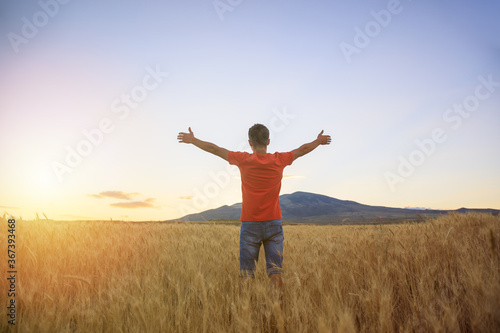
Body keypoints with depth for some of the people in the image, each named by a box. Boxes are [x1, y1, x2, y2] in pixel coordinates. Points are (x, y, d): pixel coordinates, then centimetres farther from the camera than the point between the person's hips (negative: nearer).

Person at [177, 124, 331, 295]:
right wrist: (319, 141, 34)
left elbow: (214, 149, 5)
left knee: (246, 274, 5)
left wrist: (192, 139, 19)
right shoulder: (279, 160, -3)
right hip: (273, 224, 1)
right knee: (275, 271, 4)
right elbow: (303, 149, 15)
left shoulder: (243, 160, -7)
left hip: (250, 225, -1)